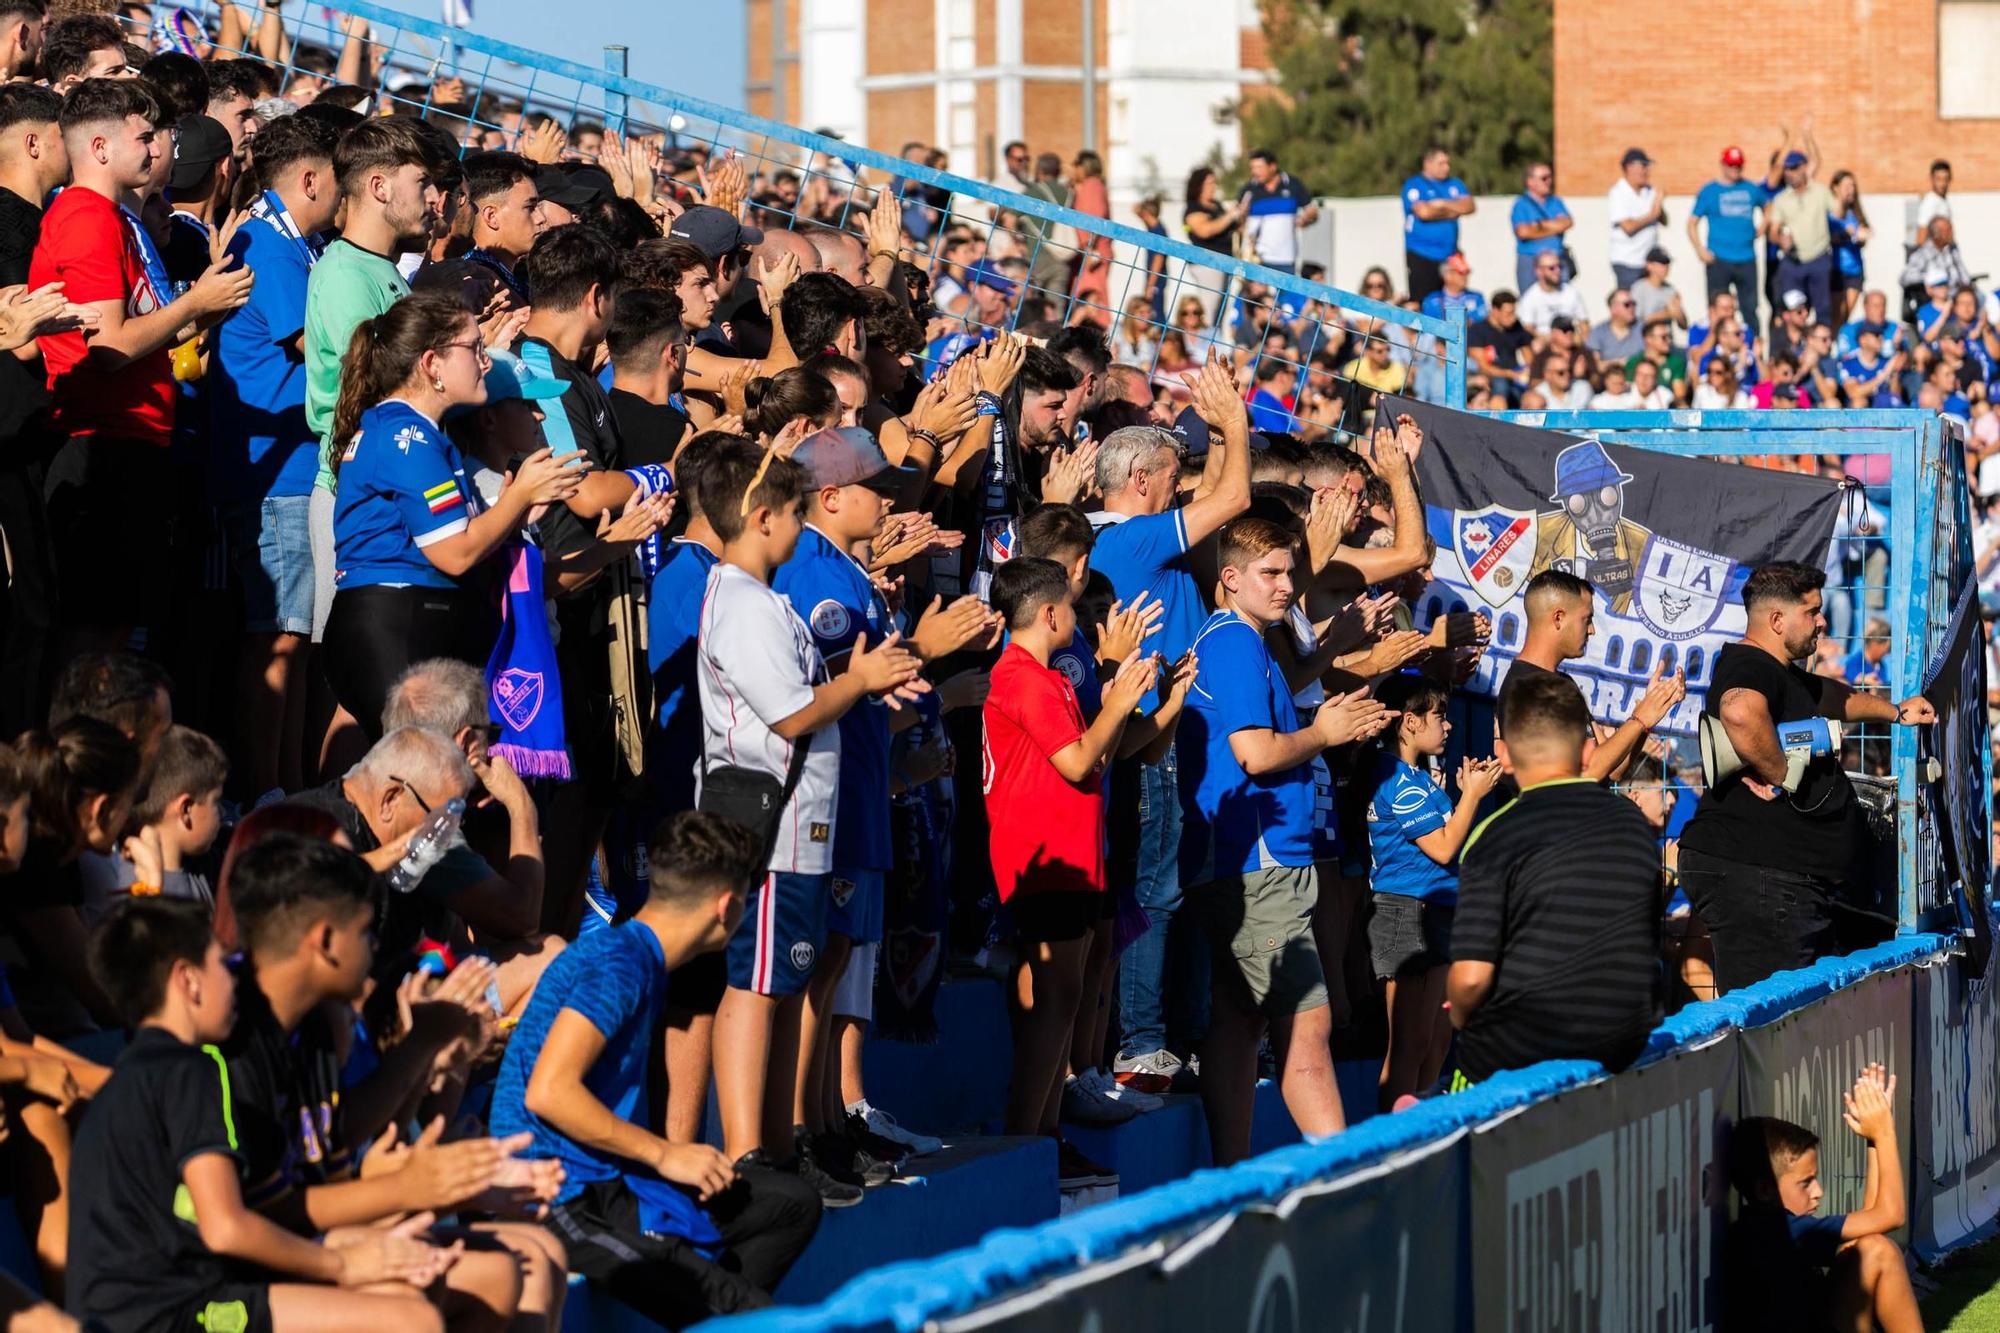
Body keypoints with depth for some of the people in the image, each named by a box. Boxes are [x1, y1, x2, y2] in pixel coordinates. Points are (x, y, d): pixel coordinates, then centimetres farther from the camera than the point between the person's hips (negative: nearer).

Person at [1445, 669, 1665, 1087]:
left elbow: (1471, 976, -16)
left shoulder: (1495, 836, -10)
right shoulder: (1635, 823, 7)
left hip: (1517, 1053, -5)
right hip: (1623, 1050, 5)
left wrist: (1461, 1018, 5)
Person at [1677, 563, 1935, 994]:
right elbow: (1740, 712, -37)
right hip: (1752, 874, -12)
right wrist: (1781, 775, -25)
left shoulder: (1785, 678, 23)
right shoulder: (1750, 666, -13)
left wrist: (1896, 712, 56)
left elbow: (1837, 698, 44)